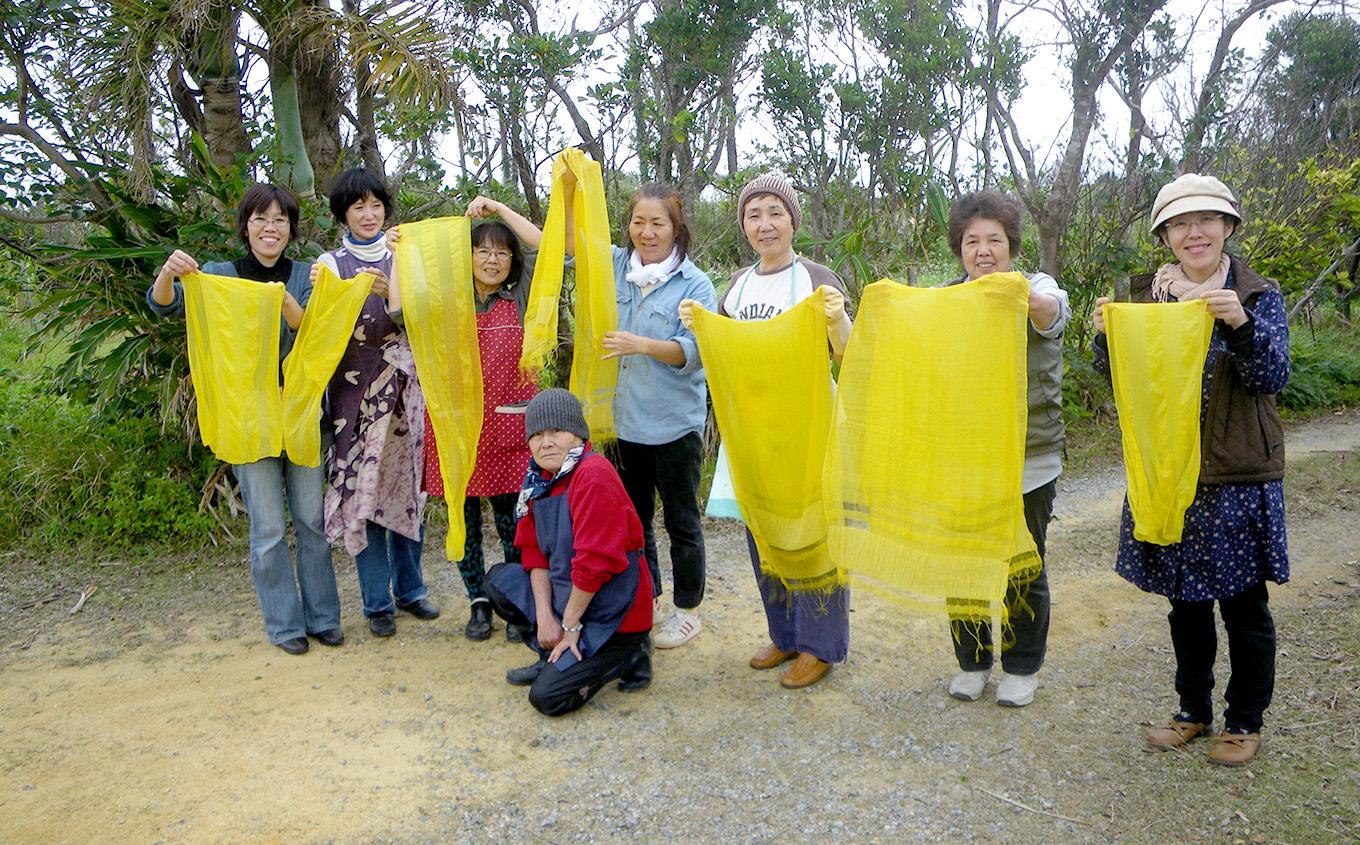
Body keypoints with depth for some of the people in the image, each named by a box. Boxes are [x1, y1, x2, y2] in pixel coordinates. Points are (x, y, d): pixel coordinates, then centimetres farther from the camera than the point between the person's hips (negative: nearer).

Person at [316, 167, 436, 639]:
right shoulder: (331, 263, 4)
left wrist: (391, 295, -18)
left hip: (403, 388, 2)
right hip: (355, 391, -2)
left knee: (406, 487, 8)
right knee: (362, 490, -1)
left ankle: (409, 589, 22)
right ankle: (377, 601, 10)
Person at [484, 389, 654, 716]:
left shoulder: (594, 475, -23)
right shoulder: (539, 478, 5)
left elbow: (596, 561, -25)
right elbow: (534, 551, 5)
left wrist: (570, 626, -16)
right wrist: (545, 616, -7)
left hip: (612, 613, -9)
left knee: (547, 696, -15)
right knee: (498, 579, 9)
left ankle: (626, 655, 6)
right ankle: (555, 656, 14)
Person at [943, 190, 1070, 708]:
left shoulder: (1036, 287, -2)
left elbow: (1054, 312, -25)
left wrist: (1028, 299, -49)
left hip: (1028, 462, -2)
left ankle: (1023, 667, 29)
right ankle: (972, 662, 28)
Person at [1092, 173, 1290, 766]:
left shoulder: (1259, 296, -2)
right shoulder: (1145, 296, 5)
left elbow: (1272, 377, -10)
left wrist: (1243, 325, -28)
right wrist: (1106, 337, -15)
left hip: (1237, 478, -3)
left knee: (1243, 605, 7)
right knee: (1184, 601, 15)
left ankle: (1245, 722, 26)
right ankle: (1193, 710, 32)